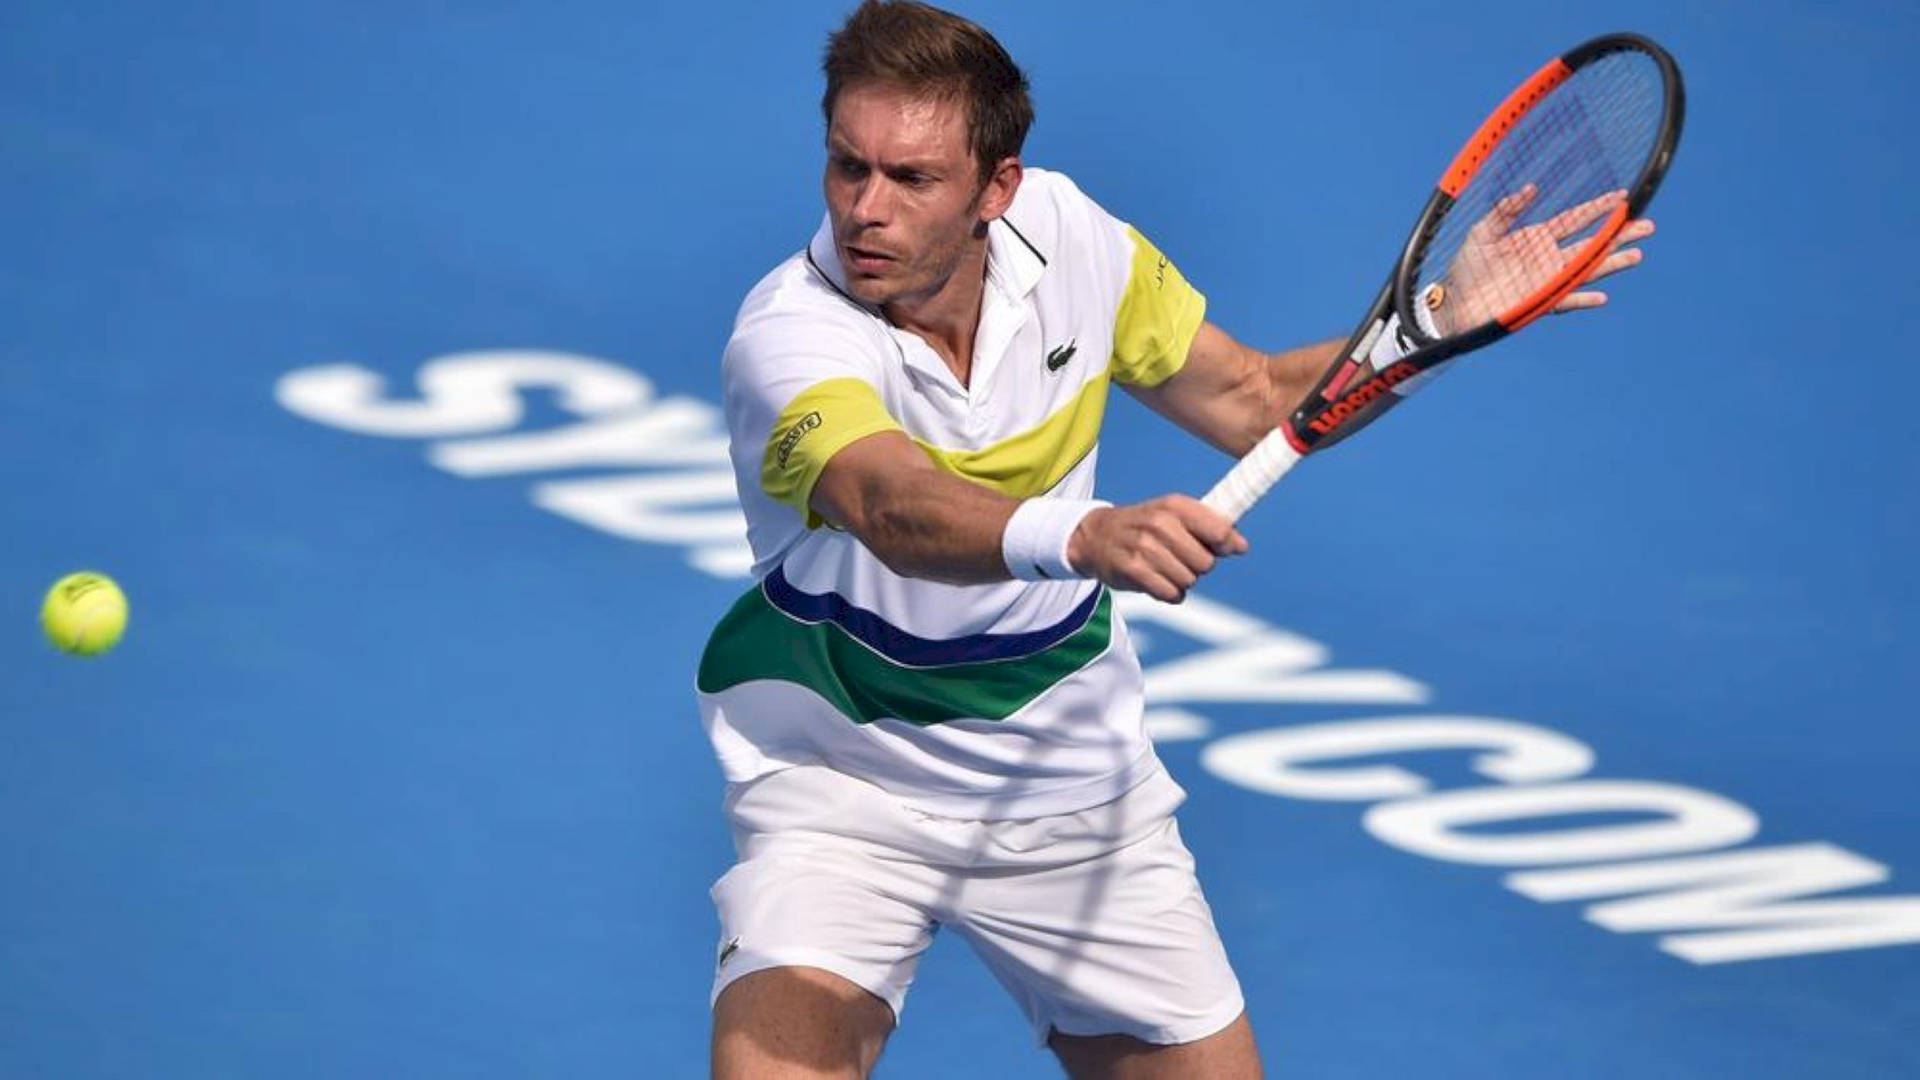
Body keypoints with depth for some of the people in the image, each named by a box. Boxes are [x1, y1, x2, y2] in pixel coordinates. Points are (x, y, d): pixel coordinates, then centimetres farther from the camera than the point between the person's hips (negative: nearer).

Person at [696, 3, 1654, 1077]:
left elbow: (1253, 402, 6)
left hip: (1074, 786, 5)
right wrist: (1082, 535, -66)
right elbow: (893, 507, -48)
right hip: (842, 779, -5)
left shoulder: (1068, 237, -10)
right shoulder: (789, 335, -26)